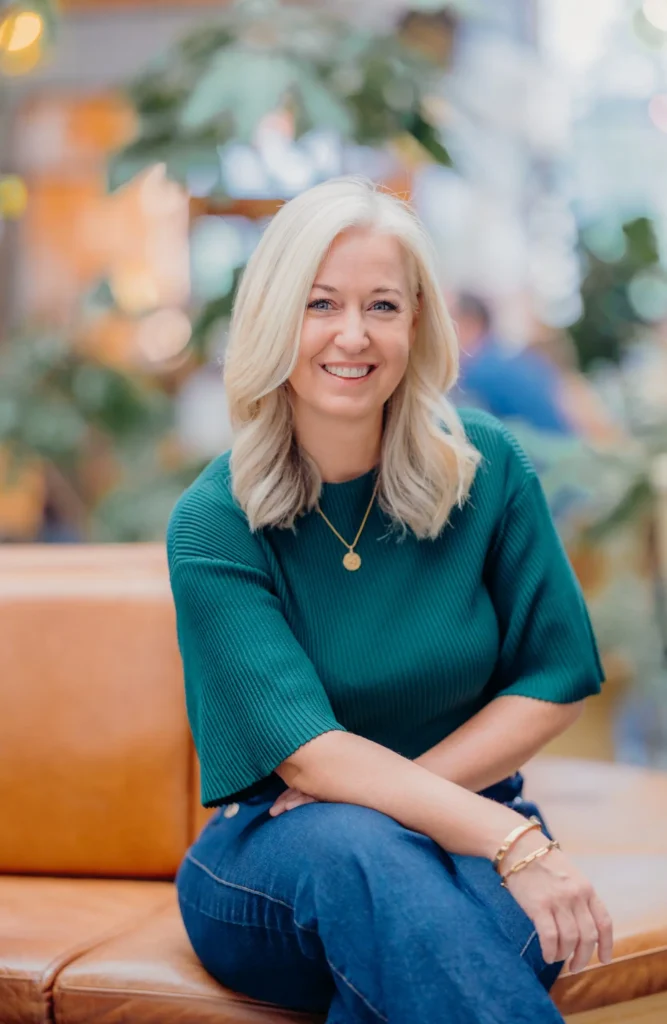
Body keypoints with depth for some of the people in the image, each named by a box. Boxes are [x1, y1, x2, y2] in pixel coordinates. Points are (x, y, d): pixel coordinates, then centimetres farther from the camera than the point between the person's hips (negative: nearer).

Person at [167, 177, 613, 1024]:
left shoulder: (487, 467, -2)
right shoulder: (212, 524, -9)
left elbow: (558, 676, 2)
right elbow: (307, 753, -17)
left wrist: (395, 793, -11)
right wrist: (514, 841, -30)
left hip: (470, 835, 2)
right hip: (271, 862, -1)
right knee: (355, 851, -37)